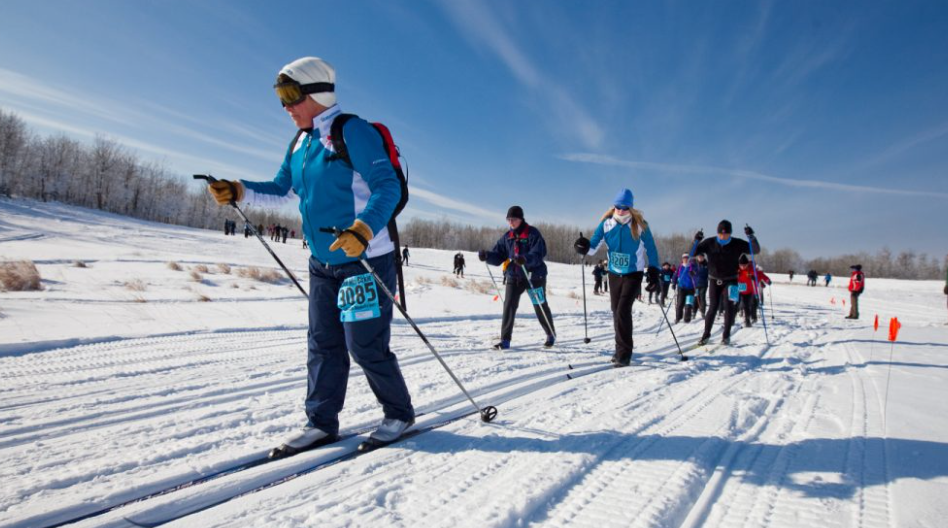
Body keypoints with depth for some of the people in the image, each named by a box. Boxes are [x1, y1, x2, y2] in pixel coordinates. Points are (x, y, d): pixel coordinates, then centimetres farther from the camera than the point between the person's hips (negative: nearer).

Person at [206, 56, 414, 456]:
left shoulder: (352, 132, -14)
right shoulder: (299, 143, 13)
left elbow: (388, 187, -21)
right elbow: (280, 190, 20)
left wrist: (363, 230, -36)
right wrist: (239, 192, 2)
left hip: (365, 259, -8)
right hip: (322, 262, 9)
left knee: (365, 346, -3)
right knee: (322, 345, 11)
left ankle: (399, 412, 18)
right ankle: (322, 422, 21)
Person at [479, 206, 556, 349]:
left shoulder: (532, 233, -10)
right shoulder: (507, 236, 7)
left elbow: (539, 254, -23)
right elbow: (498, 255, 5)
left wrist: (525, 259, -42)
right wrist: (487, 255, -16)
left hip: (534, 276, -4)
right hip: (514, 276, 4)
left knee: (540, 307, 9)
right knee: (509, 306, -7)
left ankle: (551, 335, 31)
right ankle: (505, 340, -2)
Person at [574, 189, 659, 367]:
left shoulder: (639, 225, -10)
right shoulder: (606, 224, -4)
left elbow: (650, 248, 0)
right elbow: (594, 245, -7)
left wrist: (653, 270, -4)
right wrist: (584, 247, -29)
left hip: (633, 274, -4)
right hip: (614, 273, 4)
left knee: (623, 310, -16)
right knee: (616, 312, 10)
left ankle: (624, 353, -7)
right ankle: (622, 349, 26)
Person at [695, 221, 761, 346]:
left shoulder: (737, 244, -11)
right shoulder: (709, 243, -10)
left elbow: (756, 250, -13)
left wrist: (751, 237, -30)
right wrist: (696, 241, -28)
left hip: (730, 281, 0)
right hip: (714, 280, 1)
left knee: (728, 305, -11)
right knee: (713, 307, 0)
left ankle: (726, 336, 1)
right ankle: (706, 334, 14)